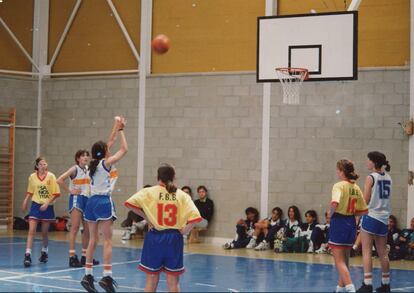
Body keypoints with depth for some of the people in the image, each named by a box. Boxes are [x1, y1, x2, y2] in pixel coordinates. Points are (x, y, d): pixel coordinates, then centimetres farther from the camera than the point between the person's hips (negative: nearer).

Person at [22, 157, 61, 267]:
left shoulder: (51, 176, -6)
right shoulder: (32, 177, 0)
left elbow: (56, 193, -7)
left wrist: (47, 203, -15)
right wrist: (25, 203, 10)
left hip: (47, 207, -1)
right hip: (36, 205, 1)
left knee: (44, 232, 10)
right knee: (31, 231, -11)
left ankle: (44, 252, 32)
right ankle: (27, 255, -13)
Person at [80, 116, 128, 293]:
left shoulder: (92, 164, 11)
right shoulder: (106, 163, -8)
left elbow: (104, 146, 25)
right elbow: (124, 149, -4)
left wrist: (116, 129, 29)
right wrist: (121, 130, 5)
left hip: (92, 201, 7)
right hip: (104, 202, -7)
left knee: (93, 240, 11)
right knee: (107, 240, -7)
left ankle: (88, 275, 12)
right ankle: (107, 276, -13)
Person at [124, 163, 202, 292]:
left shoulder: (149, 192, -2)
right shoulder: (182, 195, 0)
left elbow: (130, 203, -14)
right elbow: (194, 217, -11)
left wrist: (145, 217, -4)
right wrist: (184, 231, 0)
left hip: (155, 237, -1)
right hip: (174, 238, 1)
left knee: (152, 279, 10)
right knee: (173, 281, 9)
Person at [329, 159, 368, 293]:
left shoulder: (339, 185, -13)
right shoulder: (356, 188, 8)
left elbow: (335, 203, -30)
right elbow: (364, 211, 11)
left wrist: (330, 214, -12)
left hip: (339, 222, -7)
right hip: (351, 223, 7)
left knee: (339, 261, -3)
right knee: (345, 259, 20)